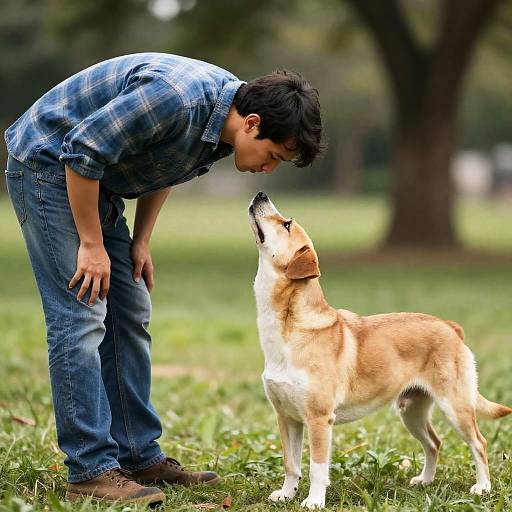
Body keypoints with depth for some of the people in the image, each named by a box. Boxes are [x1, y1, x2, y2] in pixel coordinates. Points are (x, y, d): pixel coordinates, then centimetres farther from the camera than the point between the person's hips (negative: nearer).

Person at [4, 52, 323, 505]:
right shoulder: (175, 97, -32)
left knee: (130, 316, 8)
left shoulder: (224, 118, -3)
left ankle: (140, 457, 14)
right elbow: (82, 152, -28)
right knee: (81, 317, -14)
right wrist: (92, 244, -21)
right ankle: (90, 470, -12)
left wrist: (141, 242, 7)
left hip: (95, 179, 9)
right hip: (48, 164, -9)